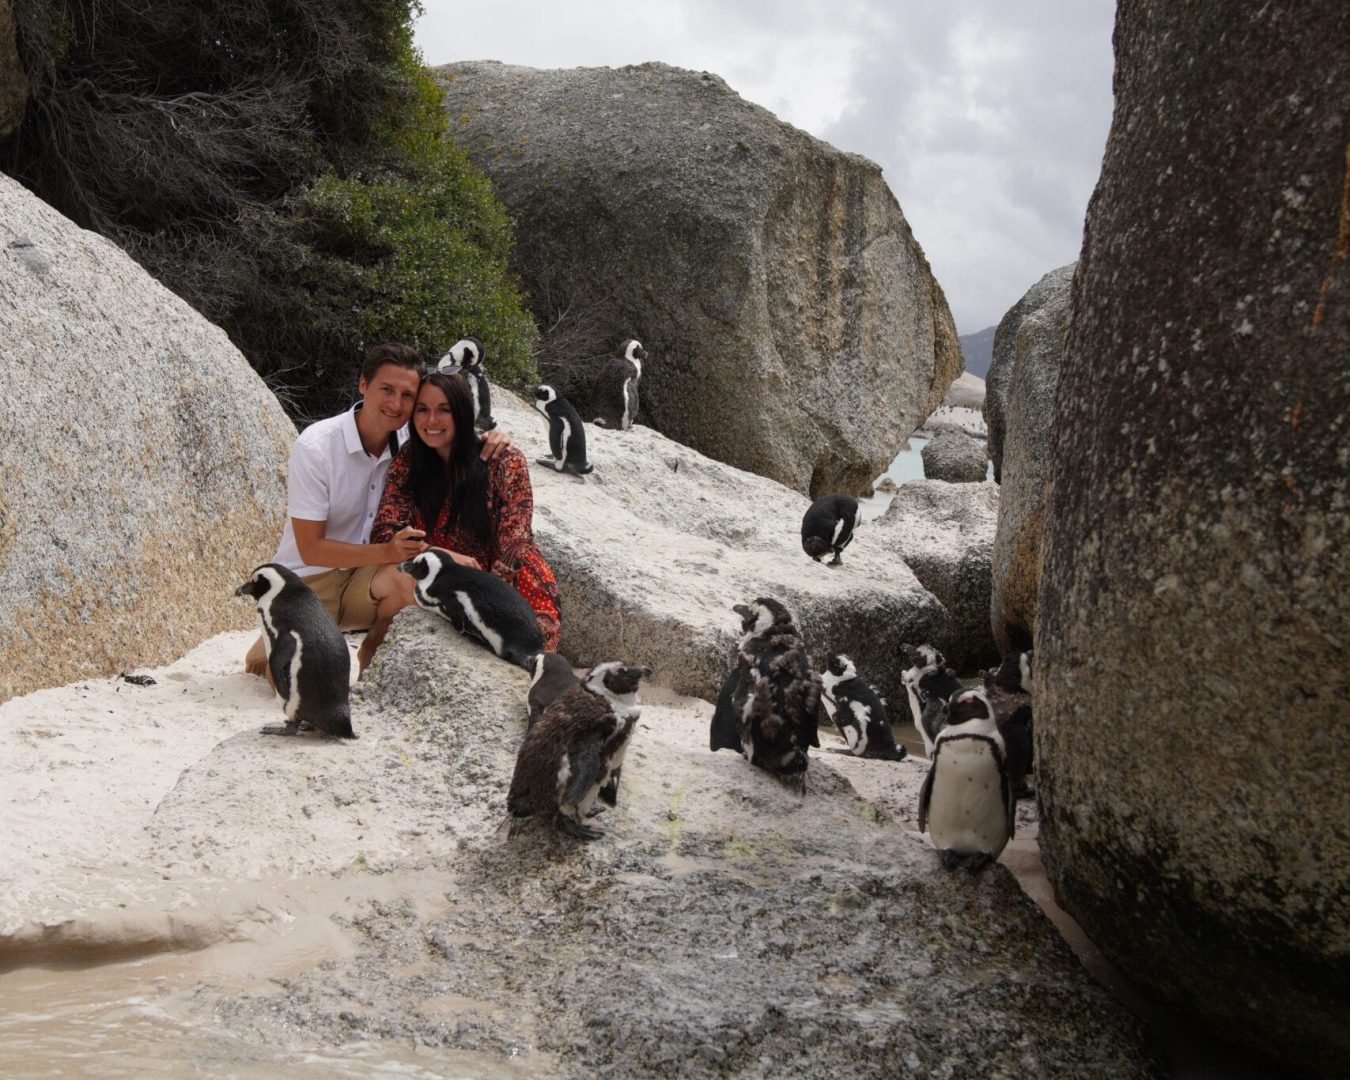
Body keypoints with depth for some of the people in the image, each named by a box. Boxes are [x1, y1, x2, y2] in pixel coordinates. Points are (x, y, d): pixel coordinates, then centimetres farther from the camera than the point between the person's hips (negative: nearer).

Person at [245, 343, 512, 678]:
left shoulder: (411, 439, -6)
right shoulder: (315, 447, -19)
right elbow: (311, 549, -18)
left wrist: (490, 439, -14)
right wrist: (387, 552, -31)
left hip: (365, 578, 3)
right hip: (307, 580, -3)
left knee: (410, 581, -30)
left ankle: (369, 660, -1)